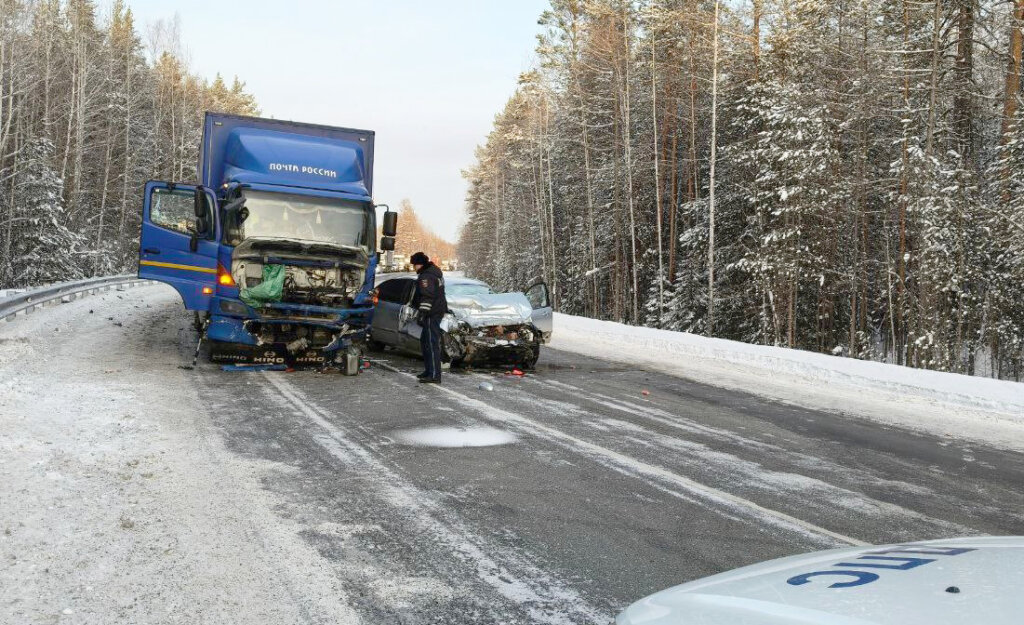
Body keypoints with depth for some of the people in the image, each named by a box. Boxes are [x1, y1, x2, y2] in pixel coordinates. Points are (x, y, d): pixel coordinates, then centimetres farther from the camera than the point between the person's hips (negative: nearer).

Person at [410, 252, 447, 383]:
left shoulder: (426, 276, -16)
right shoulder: (434, 271, 17)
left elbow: (427, 297, -24)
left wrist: (421, 313, -25)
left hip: (432, 313, -11)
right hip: (439, 310, 11)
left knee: (432, 343, -10)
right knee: (425, 341, 20)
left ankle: (434, 375, -11)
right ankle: (430, 371, 27)